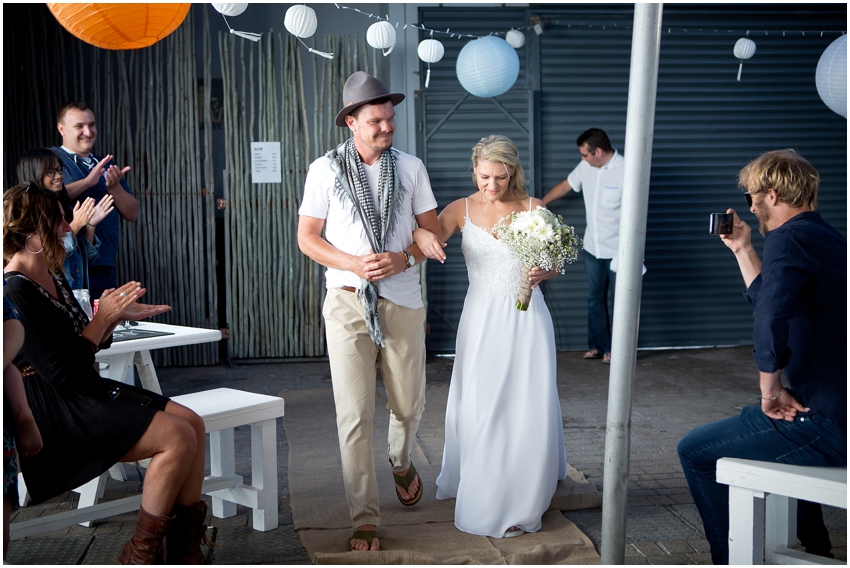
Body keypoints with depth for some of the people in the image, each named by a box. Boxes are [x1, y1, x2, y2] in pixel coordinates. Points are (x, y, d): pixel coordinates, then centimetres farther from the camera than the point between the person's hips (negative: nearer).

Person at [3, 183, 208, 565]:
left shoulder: (52, 277, 12)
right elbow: (62, 372, -21)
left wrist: (118, 316, 1)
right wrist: (104, 319, -14)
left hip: (86, 391, 10)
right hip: (54, 415, -10)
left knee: (192, 422, -4)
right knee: (178, 437, -20)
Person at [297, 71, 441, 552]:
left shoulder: (411, 167, 6)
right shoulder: (325, 169, 1)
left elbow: (433, 231, 8)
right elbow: (307, 237, 2)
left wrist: (404, 258, -12)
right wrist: (354, 264, -14)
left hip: (403, 301, 2)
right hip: (348, 301, -2)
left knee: (409, 405, 12)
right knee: (355, 416, -4)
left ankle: (402, 462, 46)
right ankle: (365, 520, 6)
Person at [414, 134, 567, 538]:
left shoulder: (533, 208, 2)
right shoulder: (462, 209, 4)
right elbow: (427, 234, -7)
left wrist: (542, 272, -18)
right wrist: (422, 236, -31)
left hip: (526, 319, 0)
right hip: (482, 320, 1)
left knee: (528, 408, -3)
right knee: (479, 409, 2)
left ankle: (522, 503, 13)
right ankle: (483, 501, 22)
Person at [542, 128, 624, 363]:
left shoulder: (625, 171, -19)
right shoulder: (586, 166, 0)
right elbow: (566, 185, 18)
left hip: (617, 251, -6)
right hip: (592, 247, 6)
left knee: (617, 301, 5)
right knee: (595, 299, 13)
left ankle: (615, 349, 16)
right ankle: (597, 345, 24)